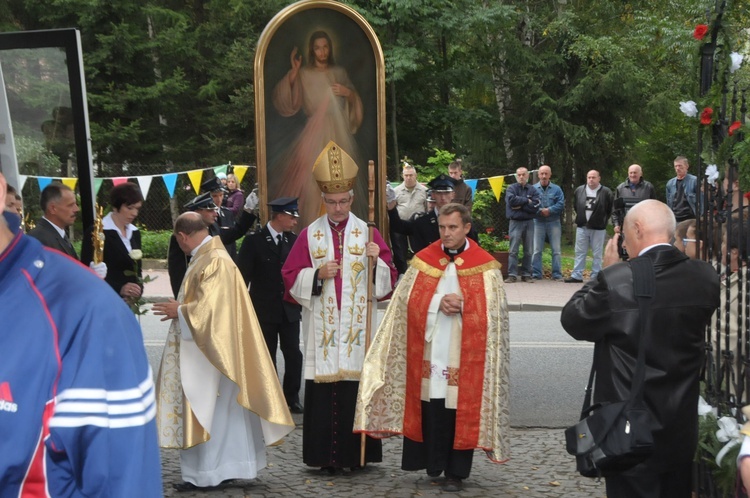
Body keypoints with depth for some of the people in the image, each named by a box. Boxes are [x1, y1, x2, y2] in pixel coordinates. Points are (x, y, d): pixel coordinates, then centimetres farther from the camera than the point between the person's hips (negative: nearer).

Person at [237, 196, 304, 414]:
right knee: (267, 357, 8)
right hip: (264, 309, -3)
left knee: (294, 354, 0)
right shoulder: (254, 241, -7)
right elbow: (243, 275, -5)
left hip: (289, 308, 3)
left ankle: (292, 397, 13)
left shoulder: (293, 240, 4)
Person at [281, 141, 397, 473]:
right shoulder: (310, 234, 7)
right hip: (321, 328, 0)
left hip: (358, 327, 0)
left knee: (357, 388, -2)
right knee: (323, 390, -2)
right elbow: (291, 277, 5)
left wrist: (376, 261, -15)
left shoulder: (367, 232, 6)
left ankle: (356, 454, 7)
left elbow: (387, 280, 4)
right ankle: (325, 455, 5)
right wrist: (317, 274, -11)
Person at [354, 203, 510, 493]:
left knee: (461, 411, 1)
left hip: (464, 356, -2)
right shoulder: (424, 260, 7)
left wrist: (461, 305, -16)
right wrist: (439, 303, -14)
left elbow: (492, 310, -5)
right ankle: (433, 464, 17)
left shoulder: (484, 265, 1)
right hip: (429, 351, 2)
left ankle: (455, 472, 10)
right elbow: (409, 299, 0)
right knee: (430, 409, 3)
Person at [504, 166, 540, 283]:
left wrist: (520, 205, -10)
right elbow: (511, 200, -16)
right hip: (515, 222, -2)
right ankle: (512, 275, -4)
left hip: (529, 222, 2)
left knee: (528, 251, 5)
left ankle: (526, 274, 12)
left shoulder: (533, 190, 7)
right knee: (513, 250, -5)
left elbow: (535, 206, -5)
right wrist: (526, 200, -8)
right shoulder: (511, 188, 4)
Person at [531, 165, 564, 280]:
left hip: (553, 222, 1)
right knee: (537, 250, 1)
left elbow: (561, 204, -3)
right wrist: (540, 211, -18)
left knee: (556, 250, 2)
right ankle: (536, 274, 7)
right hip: (538, 222, -1)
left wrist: (549, 210, -16)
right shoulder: (533, 188, 3)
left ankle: (557, 274, 6)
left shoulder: (556, 189, 5)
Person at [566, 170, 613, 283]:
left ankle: (595, 277, 8)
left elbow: (610, 210, 1)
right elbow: (575, 206, 17)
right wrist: (580, 218, 13)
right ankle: (577, 275, 9)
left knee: (597, 254, 3)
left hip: (598, 228, -3)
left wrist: (603, 221, 2)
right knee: (580, 252, 6)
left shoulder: (606, 192, -5)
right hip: (582, 227, 3)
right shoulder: (579, 190, 5)